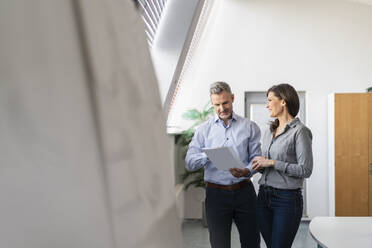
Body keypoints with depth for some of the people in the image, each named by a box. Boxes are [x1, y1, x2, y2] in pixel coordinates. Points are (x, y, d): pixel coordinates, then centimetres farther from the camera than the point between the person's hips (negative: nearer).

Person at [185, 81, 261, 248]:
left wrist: (247, 171, -21)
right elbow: (189, 164, -2)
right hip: (216, 194, 0)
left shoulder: (249, 127, 5)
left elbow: (256, 158, 1)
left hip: (244, 191, 1)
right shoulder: (203, 130, 5)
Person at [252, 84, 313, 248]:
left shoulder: (299, 131, -10)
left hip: (287, 199, -7)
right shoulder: (269, 132, 13)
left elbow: (305, 170, -15)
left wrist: (272, 163, -16)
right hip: (264, 196, 7)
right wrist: (254, 167, -1)